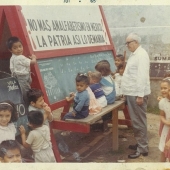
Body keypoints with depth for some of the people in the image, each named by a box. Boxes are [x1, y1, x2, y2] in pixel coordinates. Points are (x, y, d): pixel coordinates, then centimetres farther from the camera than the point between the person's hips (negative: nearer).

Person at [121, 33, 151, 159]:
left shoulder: (141, 54, -14)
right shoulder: (134, 54, 16)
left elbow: (142, 76, -21)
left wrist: (140, 95, -24)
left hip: (137, 94, -10)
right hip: (132, 93, 10)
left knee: (139, 121, -2)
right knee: (135, 120, 16)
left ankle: (143, 148, 7)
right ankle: (140, 143, 28)